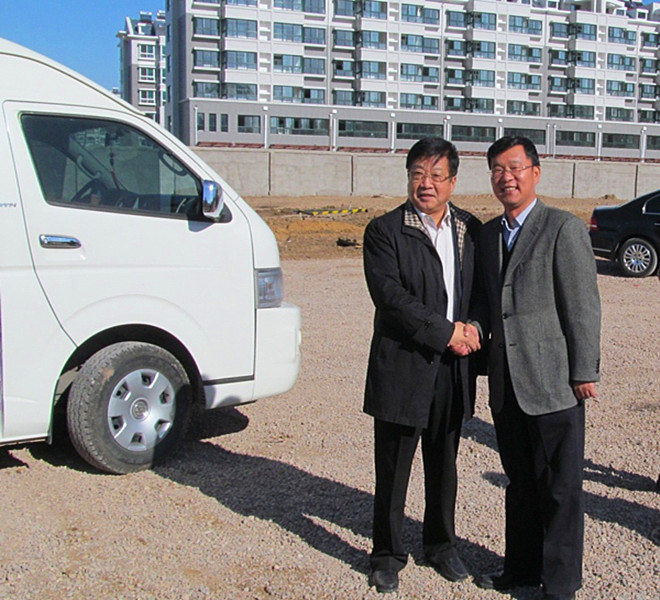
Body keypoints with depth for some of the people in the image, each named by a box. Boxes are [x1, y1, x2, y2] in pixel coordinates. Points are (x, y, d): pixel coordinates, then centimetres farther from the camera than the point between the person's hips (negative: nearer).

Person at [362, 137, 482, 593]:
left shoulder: (471, 230, 8)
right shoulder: (385, 231, -7)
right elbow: (391, 296, -17)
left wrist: (473, 327, -7)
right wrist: (446, 332, -17)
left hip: (453, 368, 4)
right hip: (402, 367, -4)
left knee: (444, 465, 18)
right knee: (393, 469, 7)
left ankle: (441, 544, 37)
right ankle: (387, 555, 24)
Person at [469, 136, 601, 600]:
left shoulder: (564, 228, -9)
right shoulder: (489, 234, 12)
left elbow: (583, 307, -11)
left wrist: (584, 373, -12)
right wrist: (474, 328, 0)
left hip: (553, 383, -6)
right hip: (506, 384, 7)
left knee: (560, 488, 6)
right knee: (520, 482, 19)